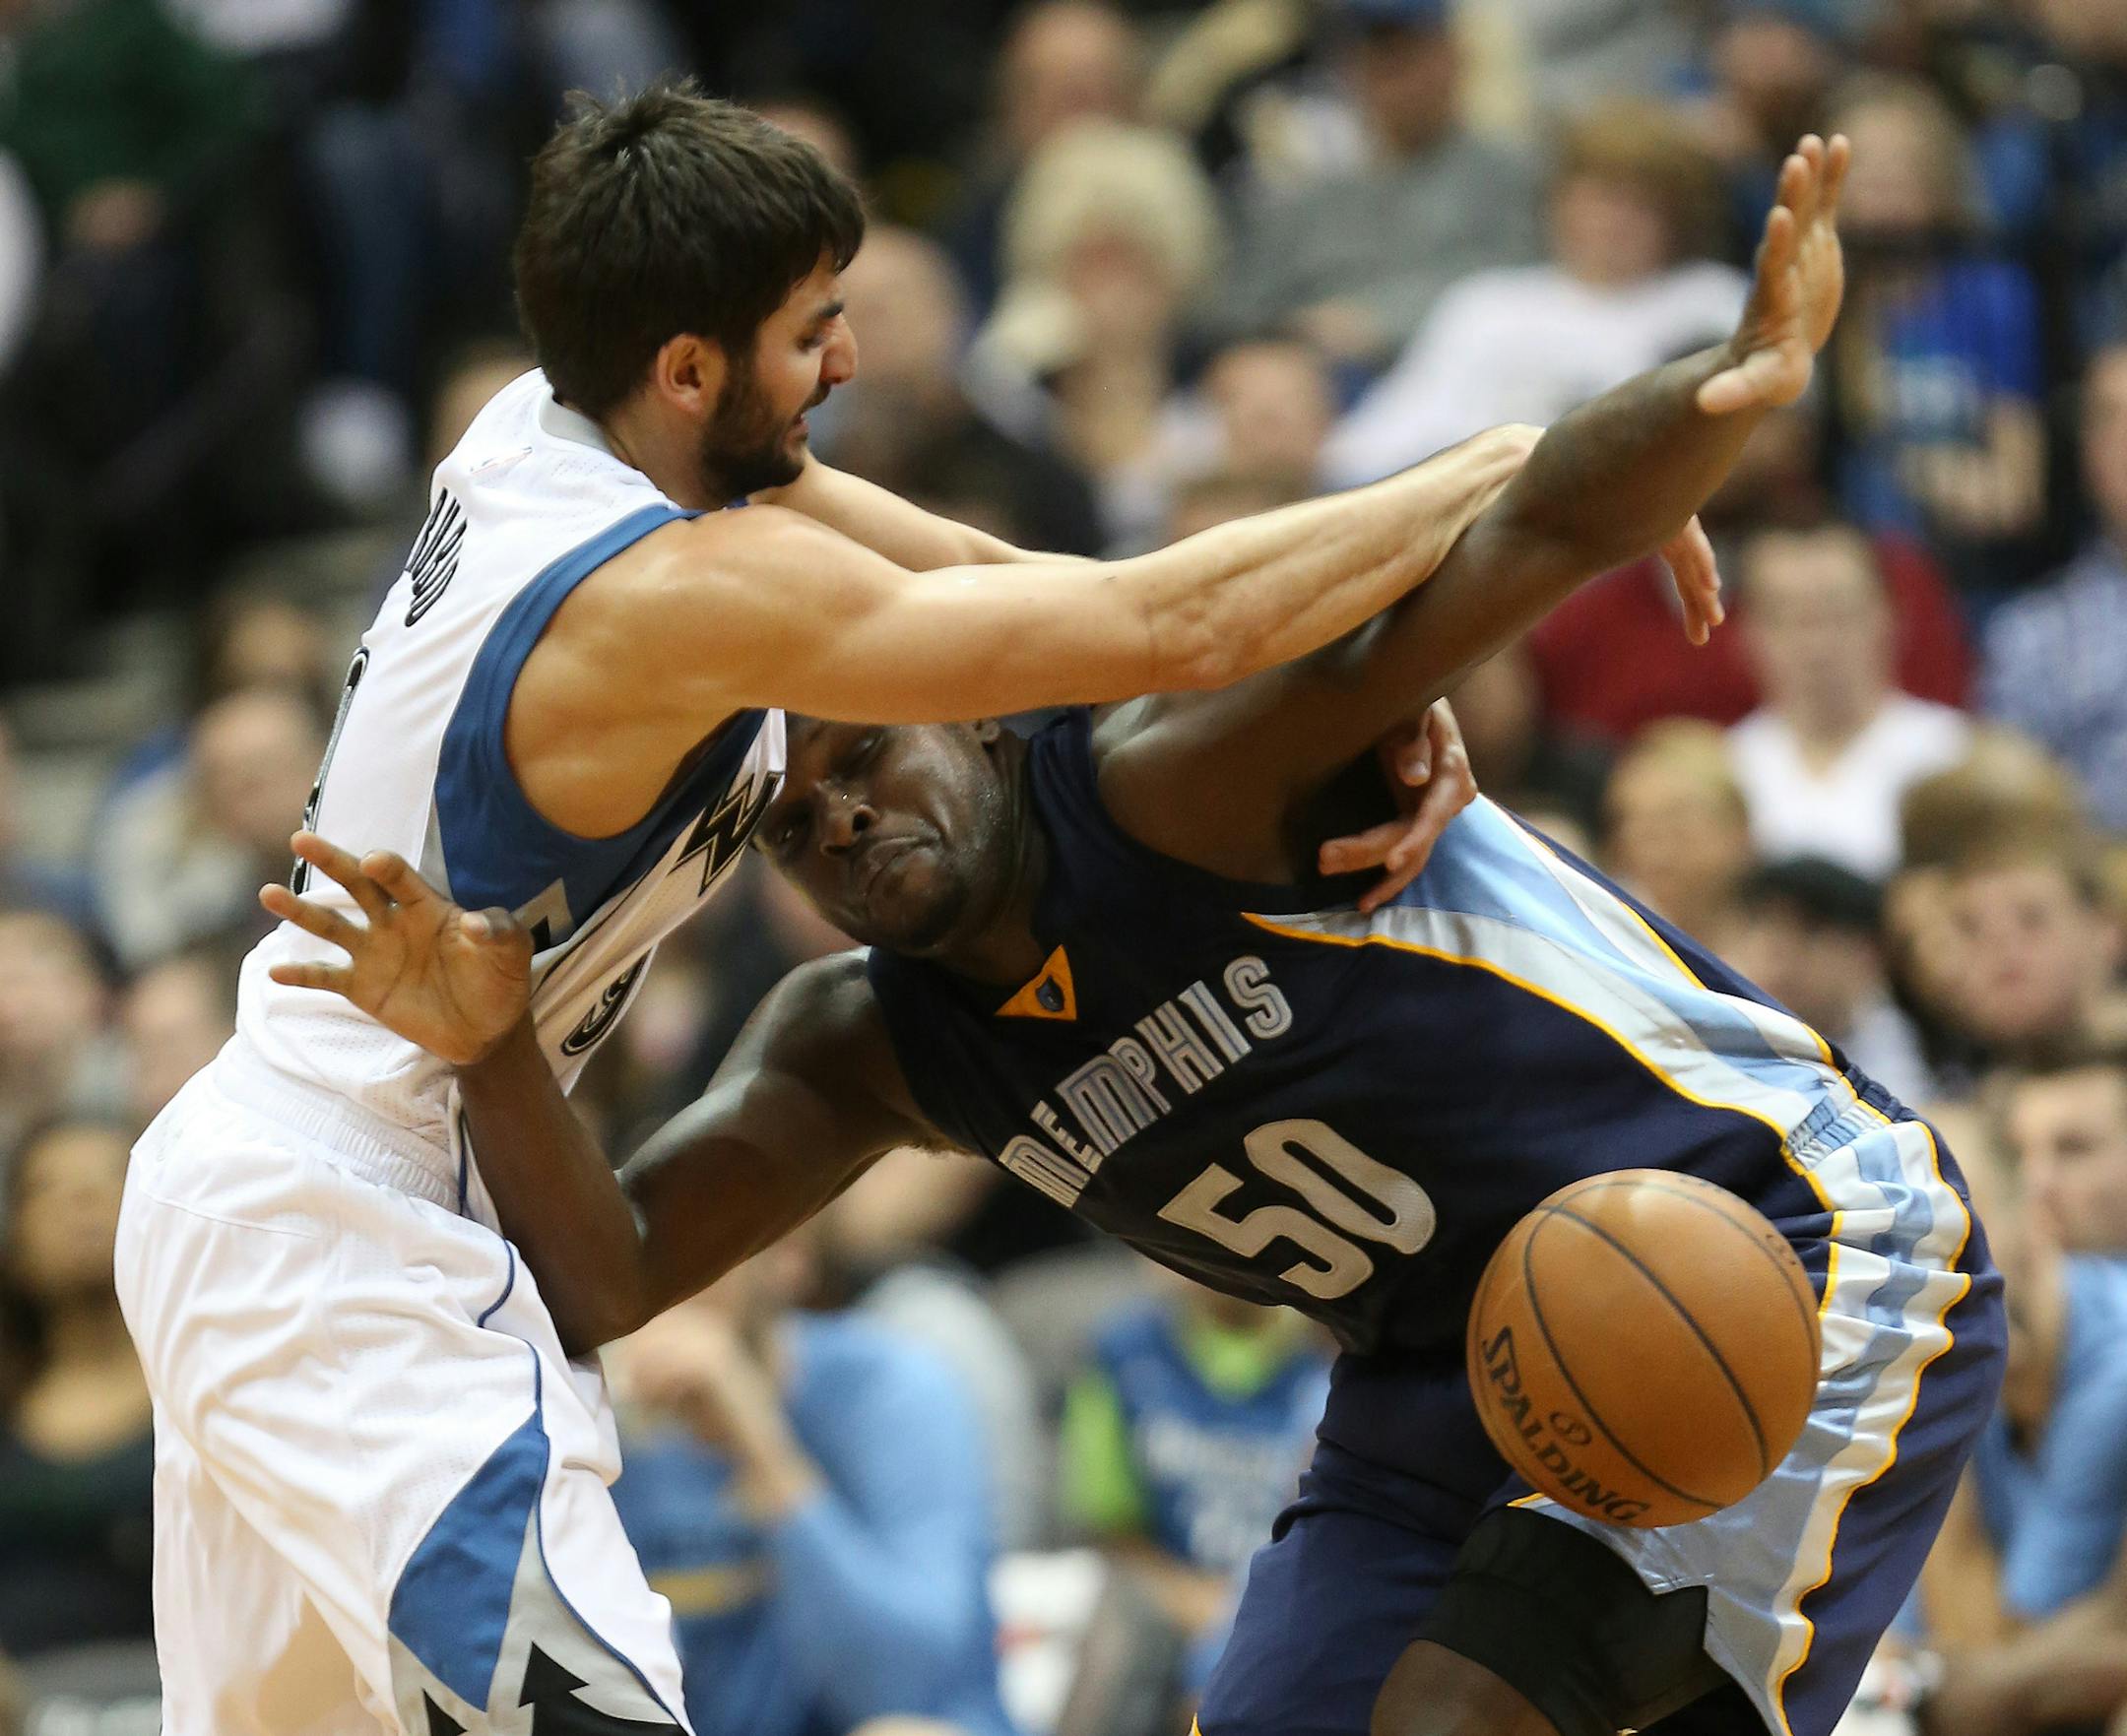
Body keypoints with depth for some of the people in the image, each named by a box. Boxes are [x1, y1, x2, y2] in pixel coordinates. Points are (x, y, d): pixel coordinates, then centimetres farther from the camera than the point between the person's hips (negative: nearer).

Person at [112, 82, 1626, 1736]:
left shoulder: (541, 432, 1)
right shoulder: (683, 591, -25)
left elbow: (990, 578, 3)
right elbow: (1177, 624, -26)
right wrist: (1530, 471, -17)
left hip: (233, 1191, 10)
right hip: (353, 1269, -10)